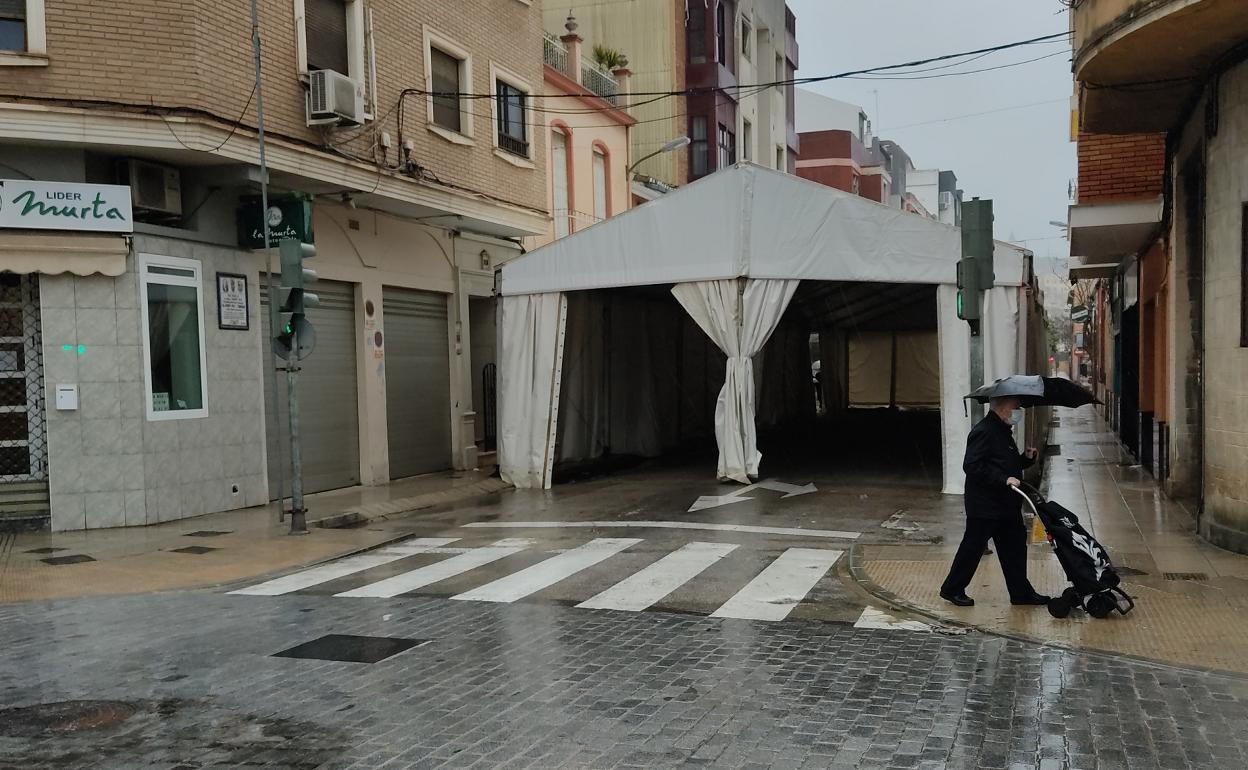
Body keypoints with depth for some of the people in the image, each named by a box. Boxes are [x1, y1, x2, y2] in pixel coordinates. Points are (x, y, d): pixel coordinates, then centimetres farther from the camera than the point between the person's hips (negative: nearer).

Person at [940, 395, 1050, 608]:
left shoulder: (1003, 431, 15)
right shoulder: (984, 431, -17)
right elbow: (972, 466, -24)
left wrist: (1027, 458, 5)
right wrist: (1004, 480, -27)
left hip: (1006, 505, 10)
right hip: (984, 506, -10)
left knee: (1014, 548, 12)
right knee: (972, 548, 1)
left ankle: (1021, 592, 20)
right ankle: (952, 589, 13)